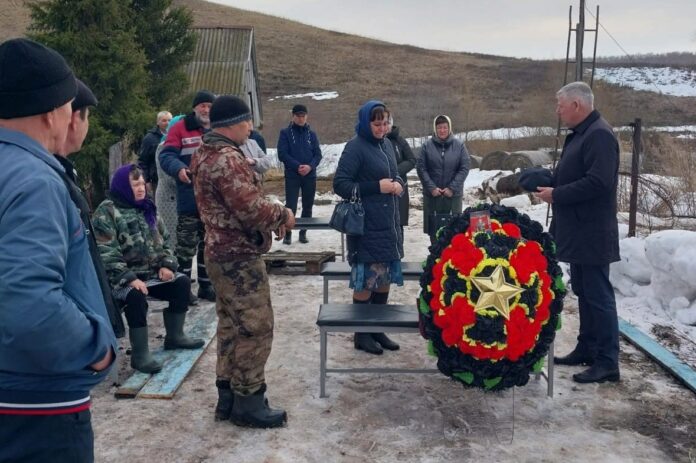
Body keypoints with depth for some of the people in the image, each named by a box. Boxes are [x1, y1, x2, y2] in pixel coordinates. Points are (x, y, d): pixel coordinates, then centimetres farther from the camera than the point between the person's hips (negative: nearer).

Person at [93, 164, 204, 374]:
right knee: (137, 296, -34)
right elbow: (106, 254, -19)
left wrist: (167, 264, -1)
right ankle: (140, 354, -21)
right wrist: (129, 278, -27)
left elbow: (163, 241, 18)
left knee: (182, 282, -4)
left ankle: (174, 336, 11)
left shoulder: (147, 208, 14)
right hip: (122, 278, -7)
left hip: (151, 273, 8)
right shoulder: (106, 212, -10)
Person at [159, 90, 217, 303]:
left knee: (209, 245, 14)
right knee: (186, 246, 0)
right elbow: (166, 156, -10)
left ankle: (206, 285, 26)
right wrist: (178, 169, -30)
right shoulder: (179, 129, -5)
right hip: (189, 200, -5)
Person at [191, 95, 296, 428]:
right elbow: (252, 209, -25)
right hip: (240, 256, -11)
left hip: (223, 252, 11)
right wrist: (283, 215, -7)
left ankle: (228, 395, 26)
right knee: (256, 327, -2)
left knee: (231, 325, 16)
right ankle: (247, 402, 9)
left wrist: (272, 216, 9)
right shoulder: (227, 159, -21)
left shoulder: (206, 154, 13)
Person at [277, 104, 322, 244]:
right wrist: (297, 166, -16)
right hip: (292, 176, -3)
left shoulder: (311, 134, 9)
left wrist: (310, 166, -14)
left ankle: (303, 232, 19)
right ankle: (287, 233, 6)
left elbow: (318, 154, 5)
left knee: (307, 206, 7)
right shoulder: (285, 133, 1)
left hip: (310, 175, 3)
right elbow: (282, 154, -6)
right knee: (291, 205, -6)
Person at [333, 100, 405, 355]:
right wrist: (376, 187, -18)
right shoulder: (355, 147, -11)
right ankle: (361, 334, 15)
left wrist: (398, 184, 0)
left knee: (385, 277, 13)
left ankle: (378, 329, 27)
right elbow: (340, 184, -14)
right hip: (366, 226, -8)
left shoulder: (386, 145, 12)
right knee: (366, 280, -1)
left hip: (388, 224, 8)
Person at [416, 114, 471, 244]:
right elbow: (420, 168, -2)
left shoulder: (459, 145, 0)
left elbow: (464, 168, -2)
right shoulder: (427, 146, -1)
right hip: (432, 194, 0)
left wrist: (452, 188, -10)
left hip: (453, 194, 0)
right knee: (434, 228, 5)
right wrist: (431, 187, -11)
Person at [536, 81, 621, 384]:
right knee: (584, 293, 16)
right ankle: (587, 349, 28)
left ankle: (607, 362, 3)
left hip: (591, 234, -10)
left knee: (598, 296, -4)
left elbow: (597, 182, -26)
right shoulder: (580, 134, 15)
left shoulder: (599, 135, -17)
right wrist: (548, 181, 6)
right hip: (578, 231, 10)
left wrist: (556, 195, -19)